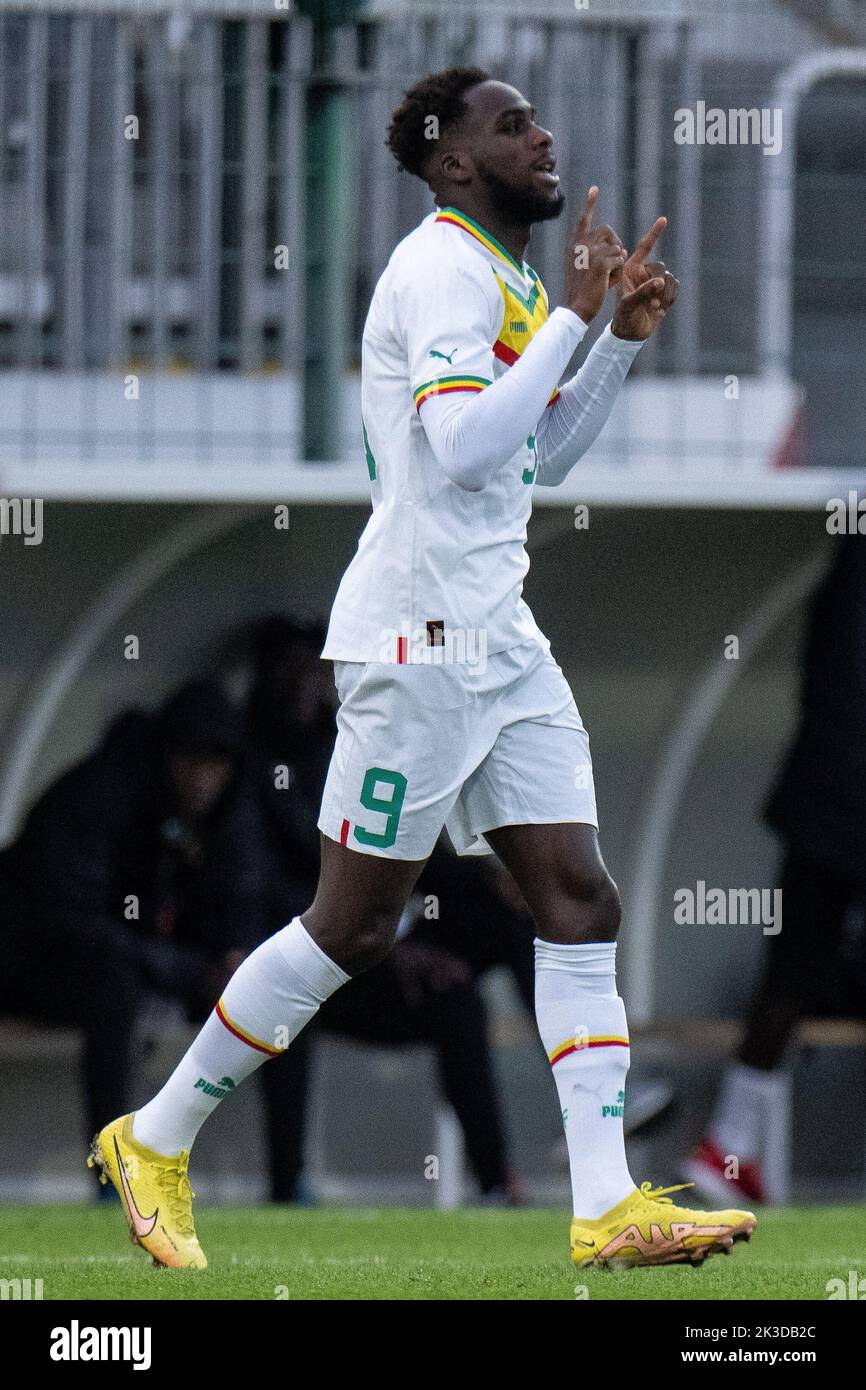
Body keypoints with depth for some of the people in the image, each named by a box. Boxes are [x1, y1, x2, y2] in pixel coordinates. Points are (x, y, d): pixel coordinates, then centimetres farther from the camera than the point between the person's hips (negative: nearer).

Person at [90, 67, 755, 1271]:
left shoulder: (507, 280, 17)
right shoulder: (443, 269, -13)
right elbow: (465, 444, -26)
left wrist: (624, 338, 14)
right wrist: (575, 315, -20)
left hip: (498, 639, 9)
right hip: (421, 636, -9)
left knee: (579, 902, -1)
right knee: (353, 927, -4)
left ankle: (608, 1207, -6)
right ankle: (155, 1142, 10)